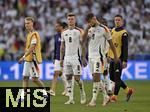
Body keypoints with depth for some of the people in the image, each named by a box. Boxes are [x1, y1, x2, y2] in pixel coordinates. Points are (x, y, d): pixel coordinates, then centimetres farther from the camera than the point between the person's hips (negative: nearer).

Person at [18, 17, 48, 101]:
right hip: (28, 59, 10)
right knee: (25, 77, 6)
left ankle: (45, 93, 4)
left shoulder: (34, 34, -14)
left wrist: (24, 57, -25)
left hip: (33, 59, -10)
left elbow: (32, 48, -22)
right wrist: (25, 57, 19)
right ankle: (22, 96, 6)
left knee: (35, 78, -8)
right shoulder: (29, 34, 16)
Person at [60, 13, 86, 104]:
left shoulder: (79, 31, -3)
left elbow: (82, 45, -3)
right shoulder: (64, 33, 12)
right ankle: (71, 99, 3)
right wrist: (61, 59, 12)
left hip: (76, 57, -5)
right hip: (67, 57, 5)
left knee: (77, 78, -8)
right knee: (68, 78, 1)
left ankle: (82, 93, 16)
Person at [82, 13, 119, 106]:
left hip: (98, 56, -7)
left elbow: (110, 42, -1)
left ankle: (93, 100, -13)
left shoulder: (104, 29, -6)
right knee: (96, 79, 10)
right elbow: (83, 39, -1)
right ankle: (106, 97, 21)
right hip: (91, 56, 7)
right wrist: (87, 28, -10)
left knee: (96, 78, -12)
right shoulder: (90, 29, 12)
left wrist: (115, 56, 2)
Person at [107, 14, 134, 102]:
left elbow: (125, 48, -12)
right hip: (112, 58, 8)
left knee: (117, 78, -5)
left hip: (119, 58, -8)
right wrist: (108, 55, 18)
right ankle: (128, 90, 24)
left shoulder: (124, 33, -9)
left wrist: (125, 61, -17)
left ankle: (115, 96, -1)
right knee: (112, 77, 11)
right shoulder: (112, 31, 12)